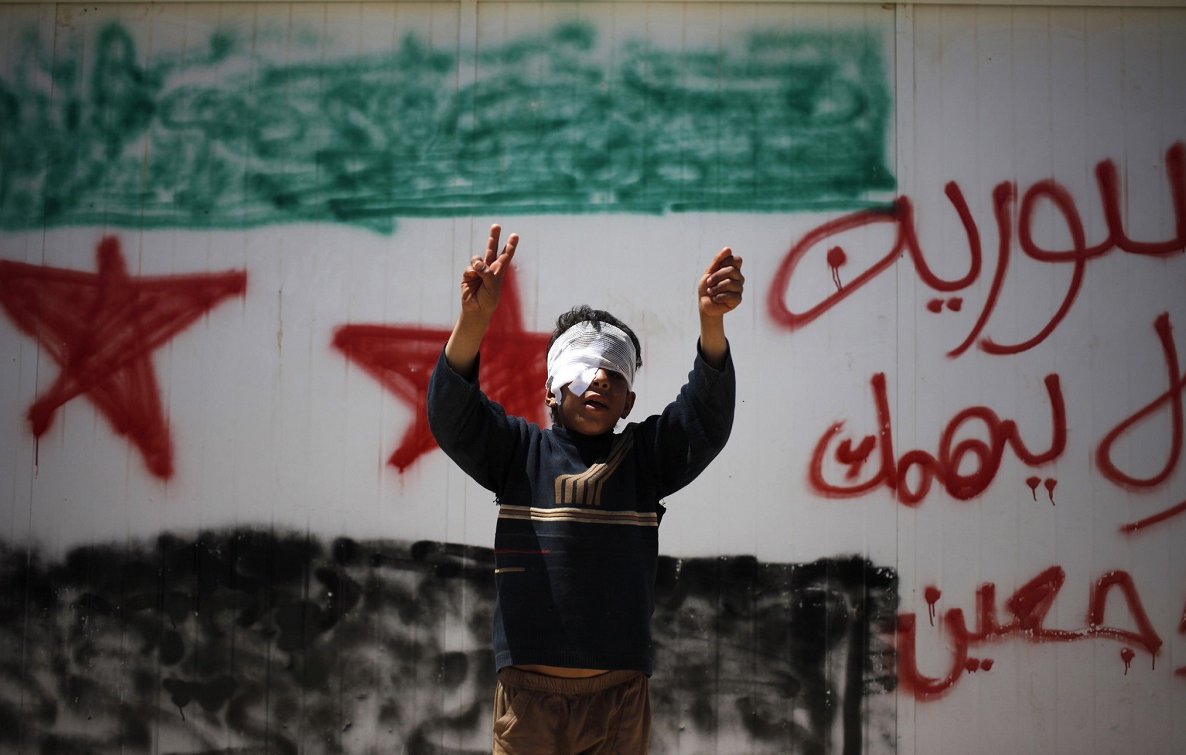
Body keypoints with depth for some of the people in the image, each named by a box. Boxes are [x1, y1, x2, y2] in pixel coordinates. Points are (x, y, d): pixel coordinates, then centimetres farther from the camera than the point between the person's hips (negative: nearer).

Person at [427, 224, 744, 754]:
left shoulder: (645, 456, 9)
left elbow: (706, 419, -5)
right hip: (528, 690, -1)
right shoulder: (519, 451, 6)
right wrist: (474, 317, -26)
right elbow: (450, 415, -8)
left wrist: (711, 320, -23)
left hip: (620, 694, 1)